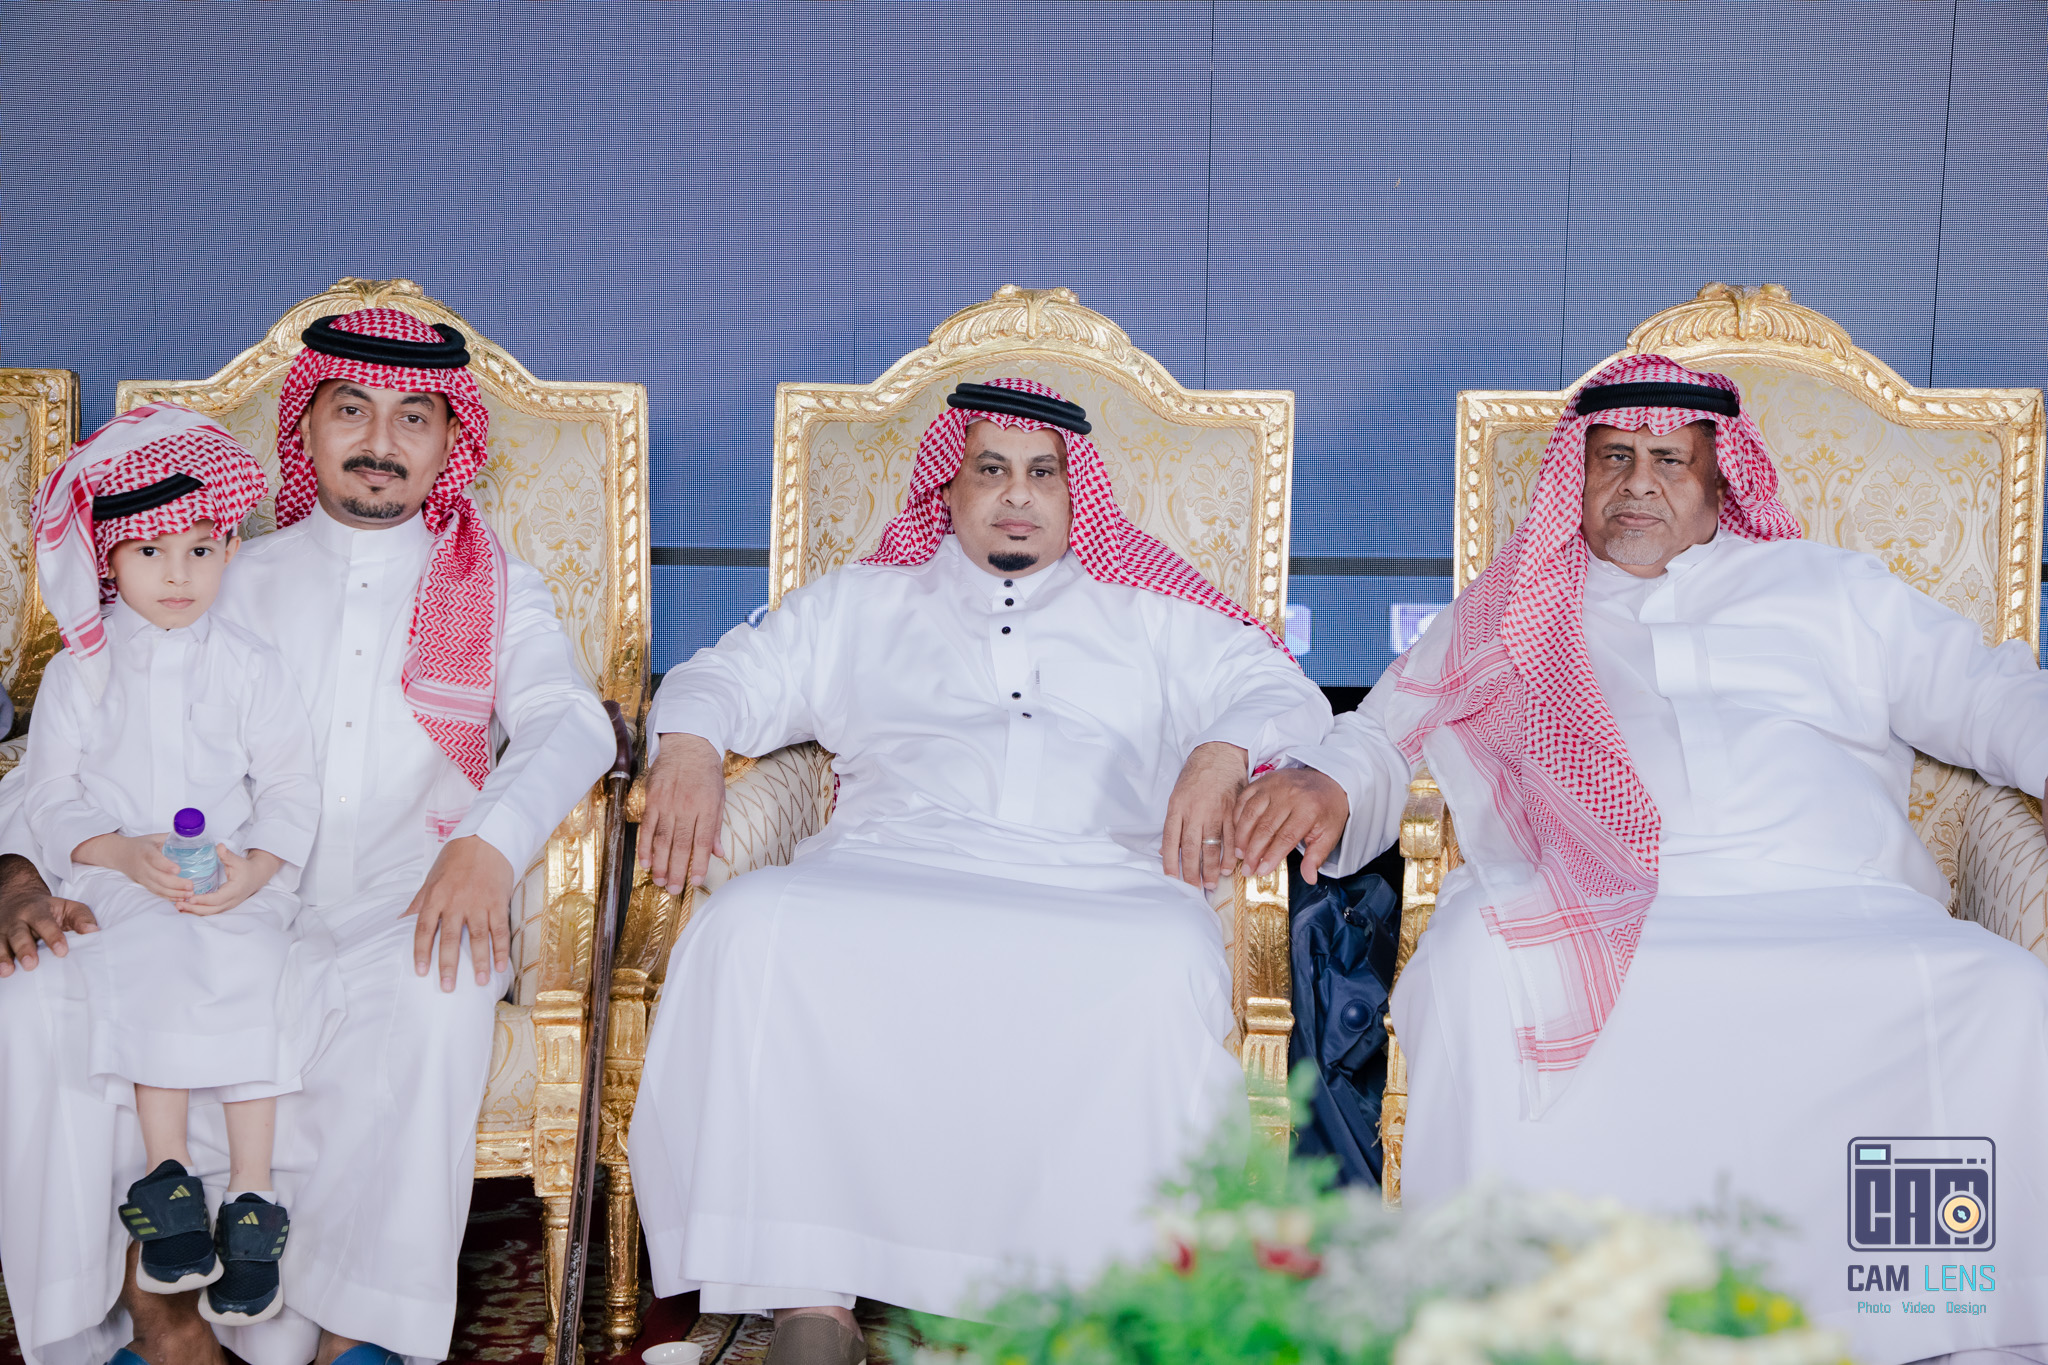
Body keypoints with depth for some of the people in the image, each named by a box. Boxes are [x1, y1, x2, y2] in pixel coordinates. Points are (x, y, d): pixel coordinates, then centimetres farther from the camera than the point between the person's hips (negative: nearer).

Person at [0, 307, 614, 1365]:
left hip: (406, 909, -2)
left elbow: (566, 722, -5)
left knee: (436, 991, -37)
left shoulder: (499, 591, 14)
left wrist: (490, 843, -26)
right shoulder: (238, 583, 17)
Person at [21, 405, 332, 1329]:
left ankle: (249, 1195, -24)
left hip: (239, 883, 0)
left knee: (245, 973, -28)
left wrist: (252, 868, -14)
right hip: (117, 883, 0)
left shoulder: (248, 666, 7)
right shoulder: (79, 671, 8)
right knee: (155, 969, -31)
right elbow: (51, 794, 5)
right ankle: (167, 1177, -23)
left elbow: (291, 786, 5)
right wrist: (125, 853, -14)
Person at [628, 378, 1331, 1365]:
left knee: (1168, 963, -37)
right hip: (892, 861, 1)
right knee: (756, 931, -32)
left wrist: (1224, 753, -4)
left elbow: (1285, 693, 19)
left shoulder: (1150, 616, 27)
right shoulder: (859, 605, 30)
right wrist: (689, 743, 1)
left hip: (1100, 875, -1)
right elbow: (731, 674, 26)